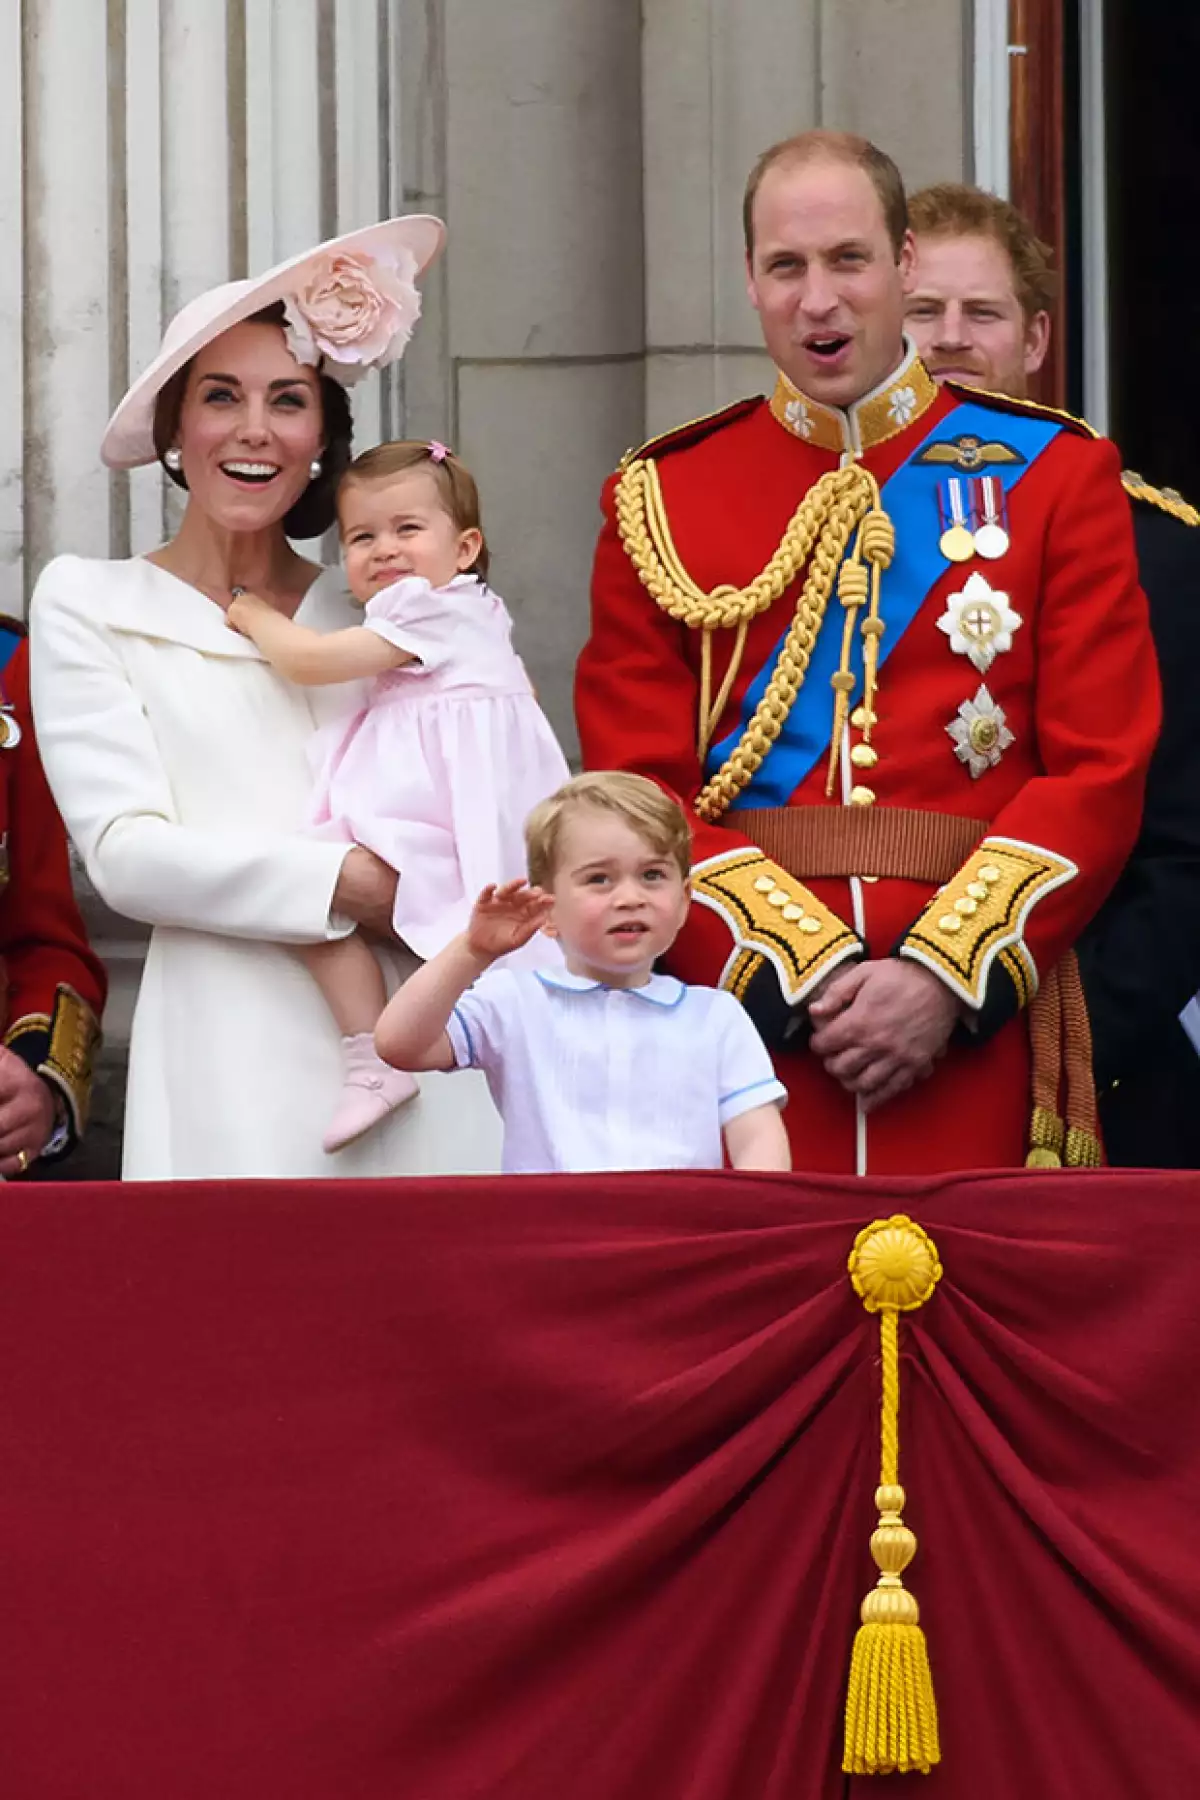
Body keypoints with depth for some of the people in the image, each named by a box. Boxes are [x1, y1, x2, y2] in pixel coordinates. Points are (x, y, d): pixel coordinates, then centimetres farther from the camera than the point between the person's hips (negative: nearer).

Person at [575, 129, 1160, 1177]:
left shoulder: (1056, 476, 7)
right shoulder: (660, 500, 8)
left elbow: (1101, 773, 0)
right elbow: (638, 793, 2)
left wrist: (945, 977, -12)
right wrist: (803, 974, -12)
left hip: (976, 1036, 0)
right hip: (740, 1008, 0)